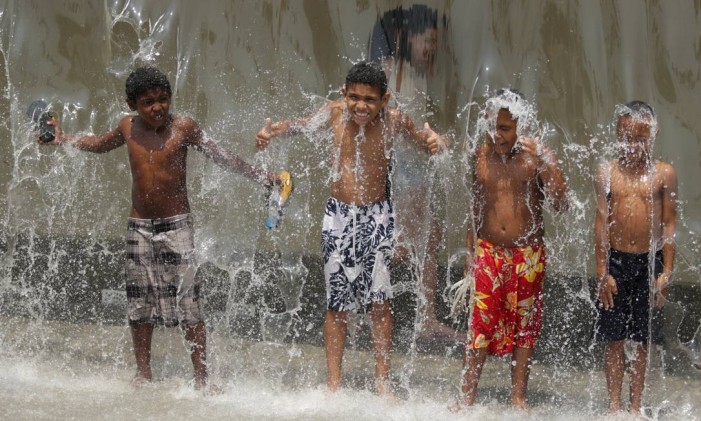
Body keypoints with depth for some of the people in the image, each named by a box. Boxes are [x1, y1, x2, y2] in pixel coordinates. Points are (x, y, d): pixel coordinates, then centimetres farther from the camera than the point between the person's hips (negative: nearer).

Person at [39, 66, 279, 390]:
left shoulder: (183, 128, -9)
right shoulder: (128, 129, 2)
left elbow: (220, 157, -2)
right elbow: (100, 144, 24)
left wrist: (259, 177, -6)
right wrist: (63, 140, 21)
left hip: (176, 225, -4)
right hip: (139, 226, 4)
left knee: (187, 304, -8)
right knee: (140, 304, 9)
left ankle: (201, 377, -5)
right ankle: (143, 374, 21)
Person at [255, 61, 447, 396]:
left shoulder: (393, 122, -11)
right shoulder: (335, 114, -8)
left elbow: (423, 140, -5)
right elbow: (300, 126, 6)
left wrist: (435, 143, -29)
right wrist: (272, 130, -14)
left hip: (377, 217, -1)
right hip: (339, 214, 1)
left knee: (378, 299, -6)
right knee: (337, 302, 6)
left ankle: (382, 381, 2)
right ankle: (333, 383, 13)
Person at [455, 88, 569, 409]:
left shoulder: (538, 156, -8)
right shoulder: (481, 156, 2)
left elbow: (561, 205, -18)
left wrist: (545, 163, -27)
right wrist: (470, 253, 14)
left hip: (528, 256, -1)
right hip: (488, 252, 1)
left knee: (524, 326, 6)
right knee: (479, 325, -4)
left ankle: (518, 397, 15)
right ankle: (467, 398, 2)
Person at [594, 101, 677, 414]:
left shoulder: (664, 174, -1)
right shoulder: (607, 174, 0)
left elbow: (669, 224, 1)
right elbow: (602, 223, 0)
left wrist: (666, 271, -4)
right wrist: (602, 272, -4)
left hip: (650, 261, 0)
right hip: (616, 261, 0)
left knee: (642, 339, 6)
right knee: (614, 338, 3)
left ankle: (635, 405, 15)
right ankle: (614, 404, 11)